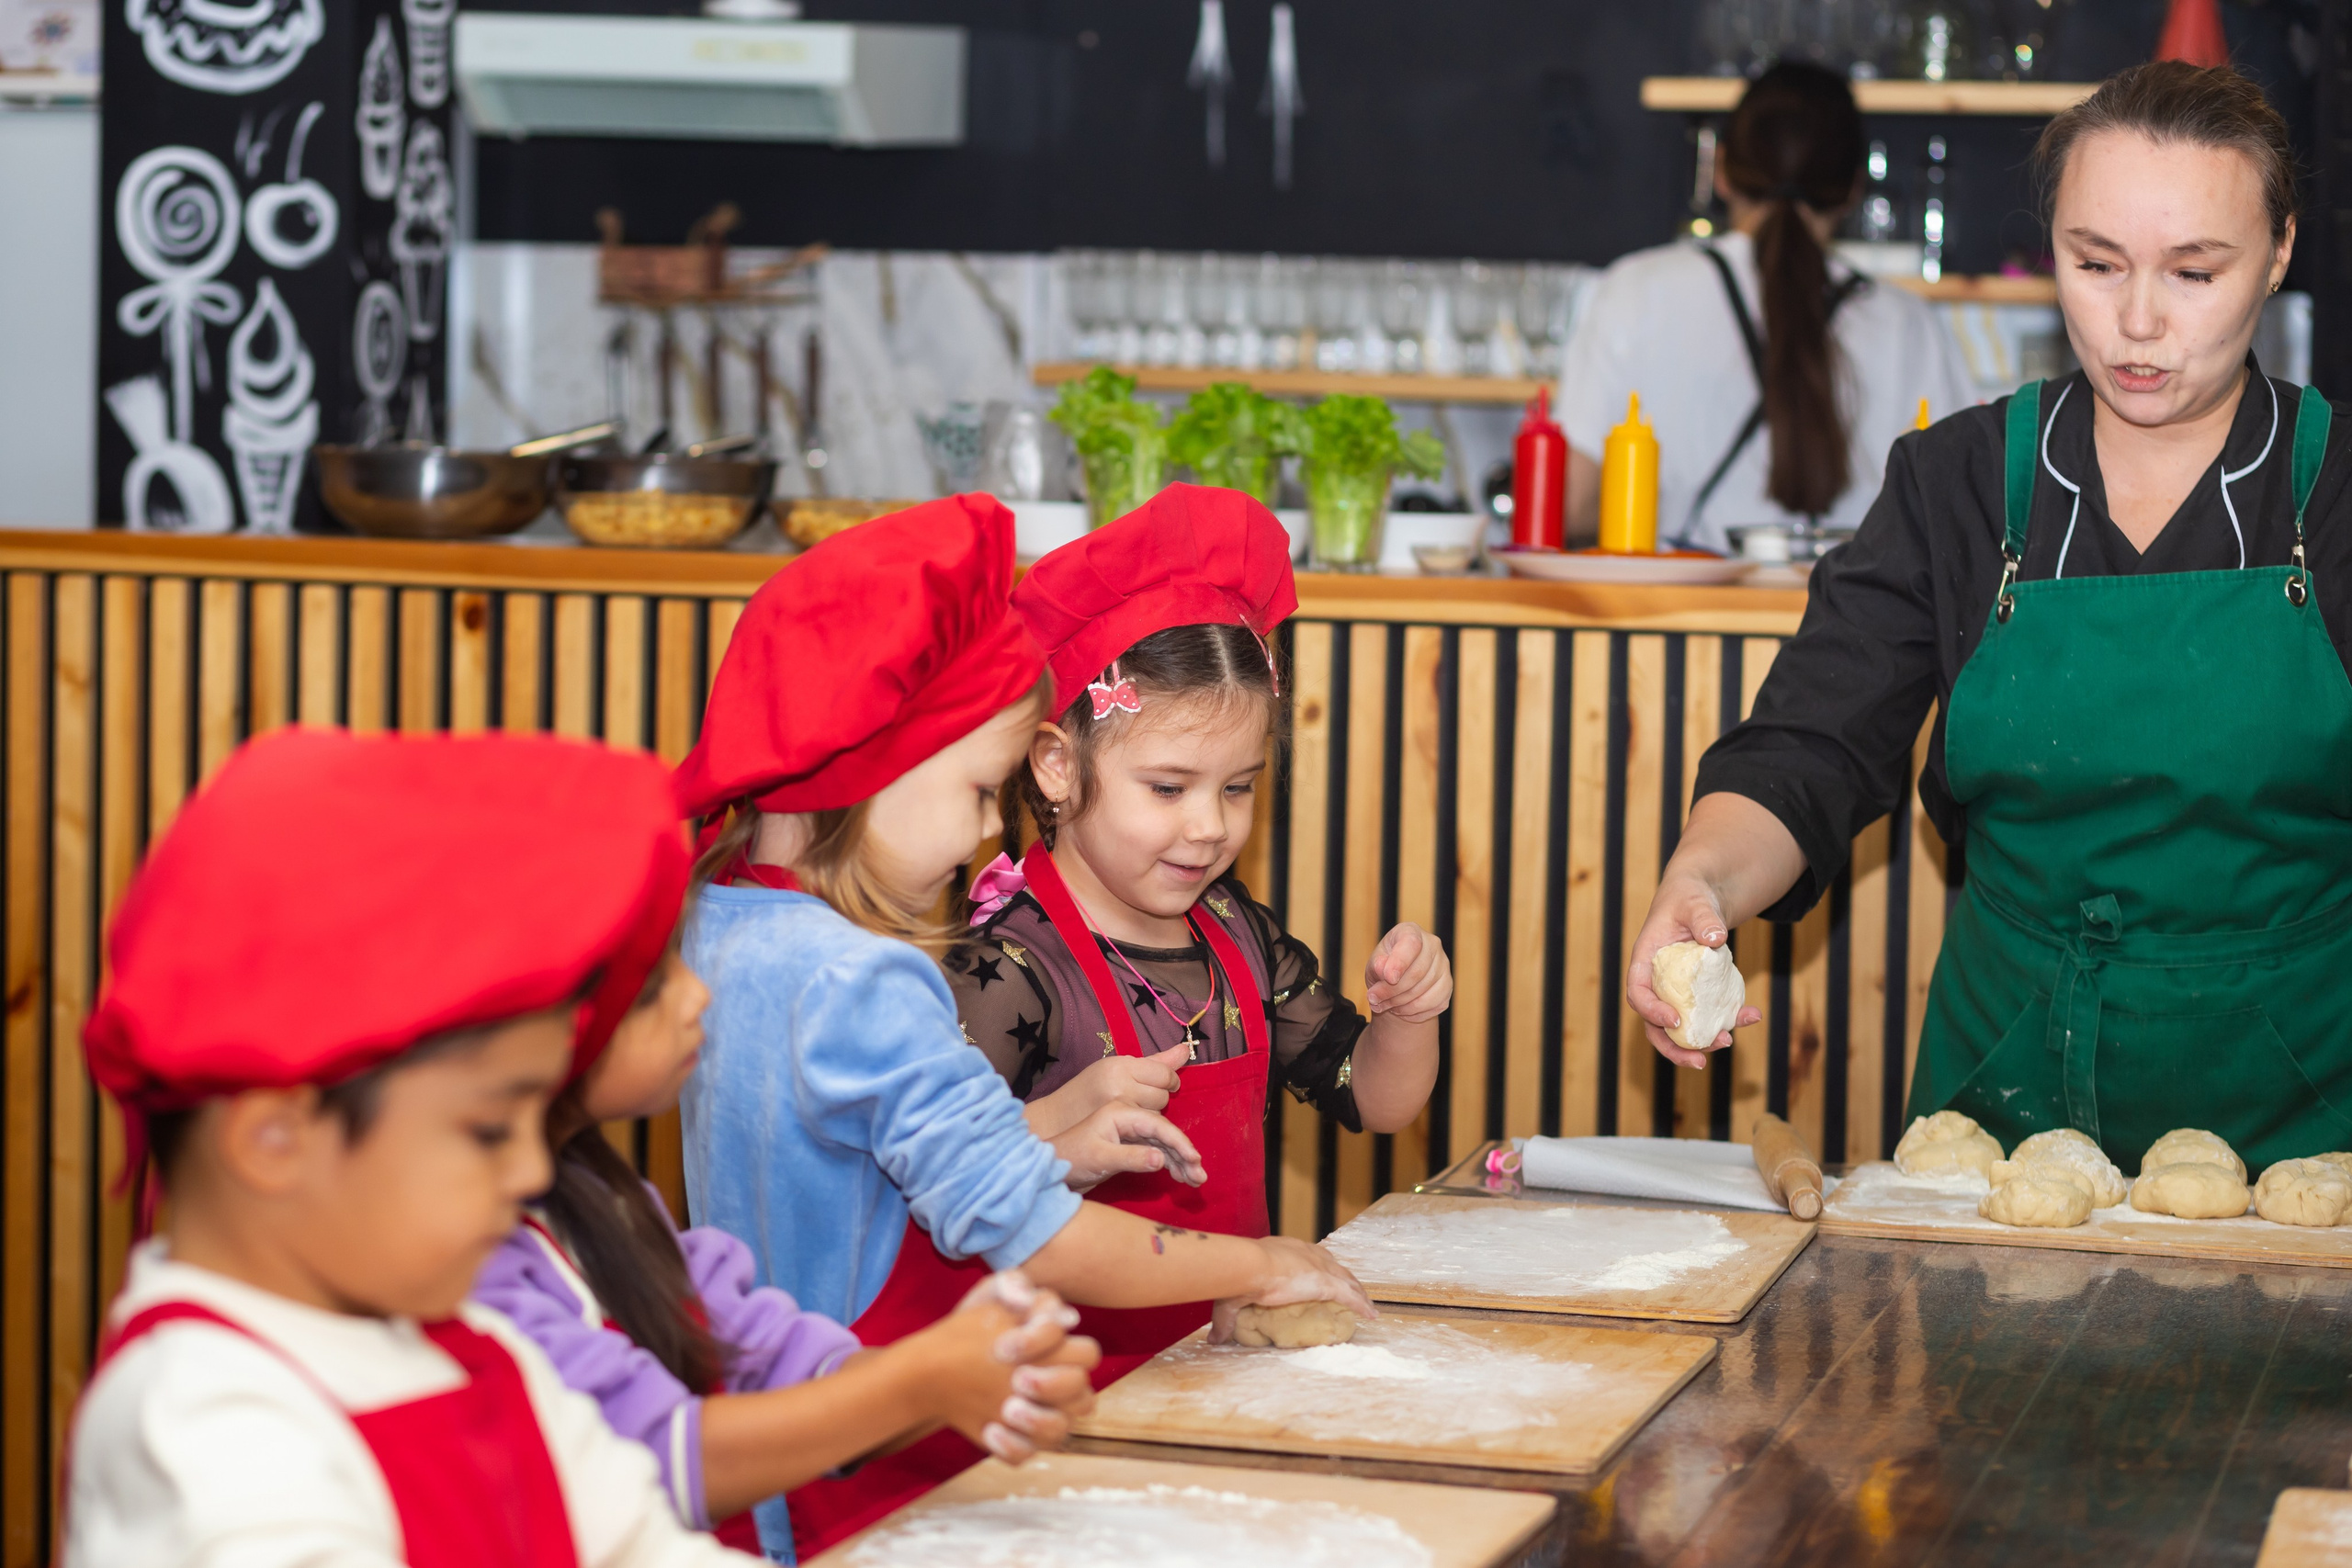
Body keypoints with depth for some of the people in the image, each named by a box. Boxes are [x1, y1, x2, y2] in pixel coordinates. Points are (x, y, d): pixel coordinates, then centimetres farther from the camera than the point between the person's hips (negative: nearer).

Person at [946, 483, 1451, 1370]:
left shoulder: (1235, 932, 12)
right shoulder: (1009, 966, -13)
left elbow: (1373, 1102, 19)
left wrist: (1404, 1015, -1)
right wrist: (1062, 1120, -30)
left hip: (1229, 1346, 8)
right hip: (1083, 1374, -8)